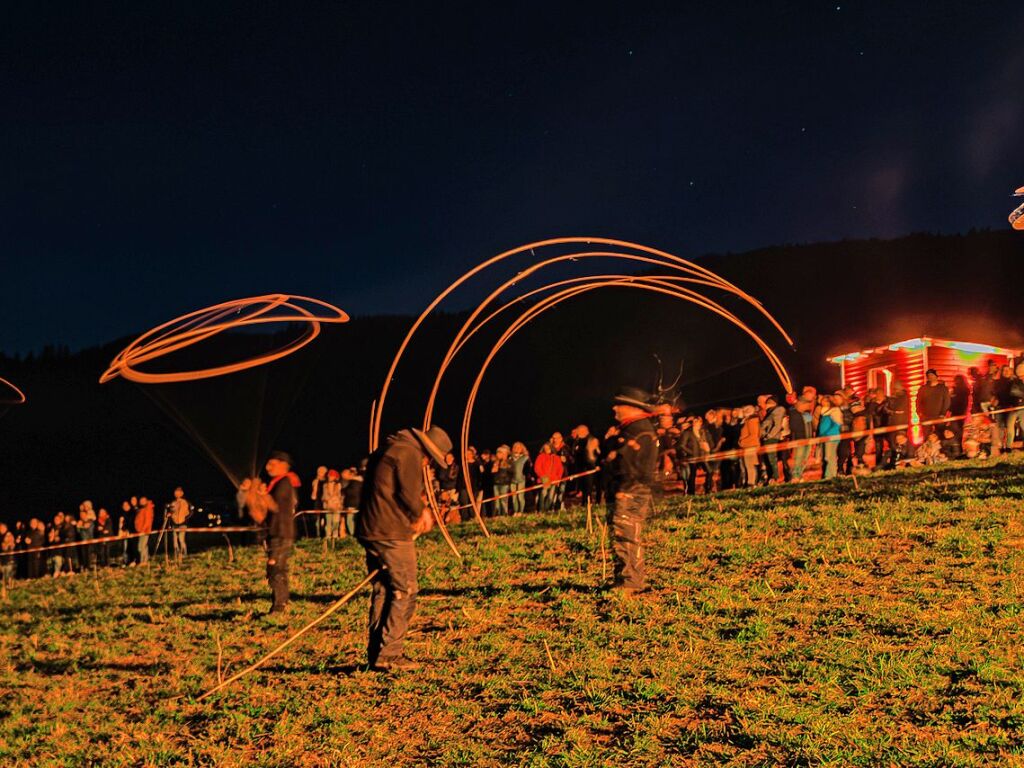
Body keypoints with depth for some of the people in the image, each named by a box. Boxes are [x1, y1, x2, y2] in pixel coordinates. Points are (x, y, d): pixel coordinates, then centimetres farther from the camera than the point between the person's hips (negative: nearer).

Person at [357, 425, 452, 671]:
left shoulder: (388, 450, 22)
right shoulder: (409, 453, -10)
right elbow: (409, 494, -16)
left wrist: (420, 509, 12)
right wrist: (420, 515, 3)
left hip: (370, 531, 9)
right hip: (392, 533, -9)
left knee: (382, 591, 13)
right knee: (404, 592, -4)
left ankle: (375, 654, 14)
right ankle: (389, 655, -6)